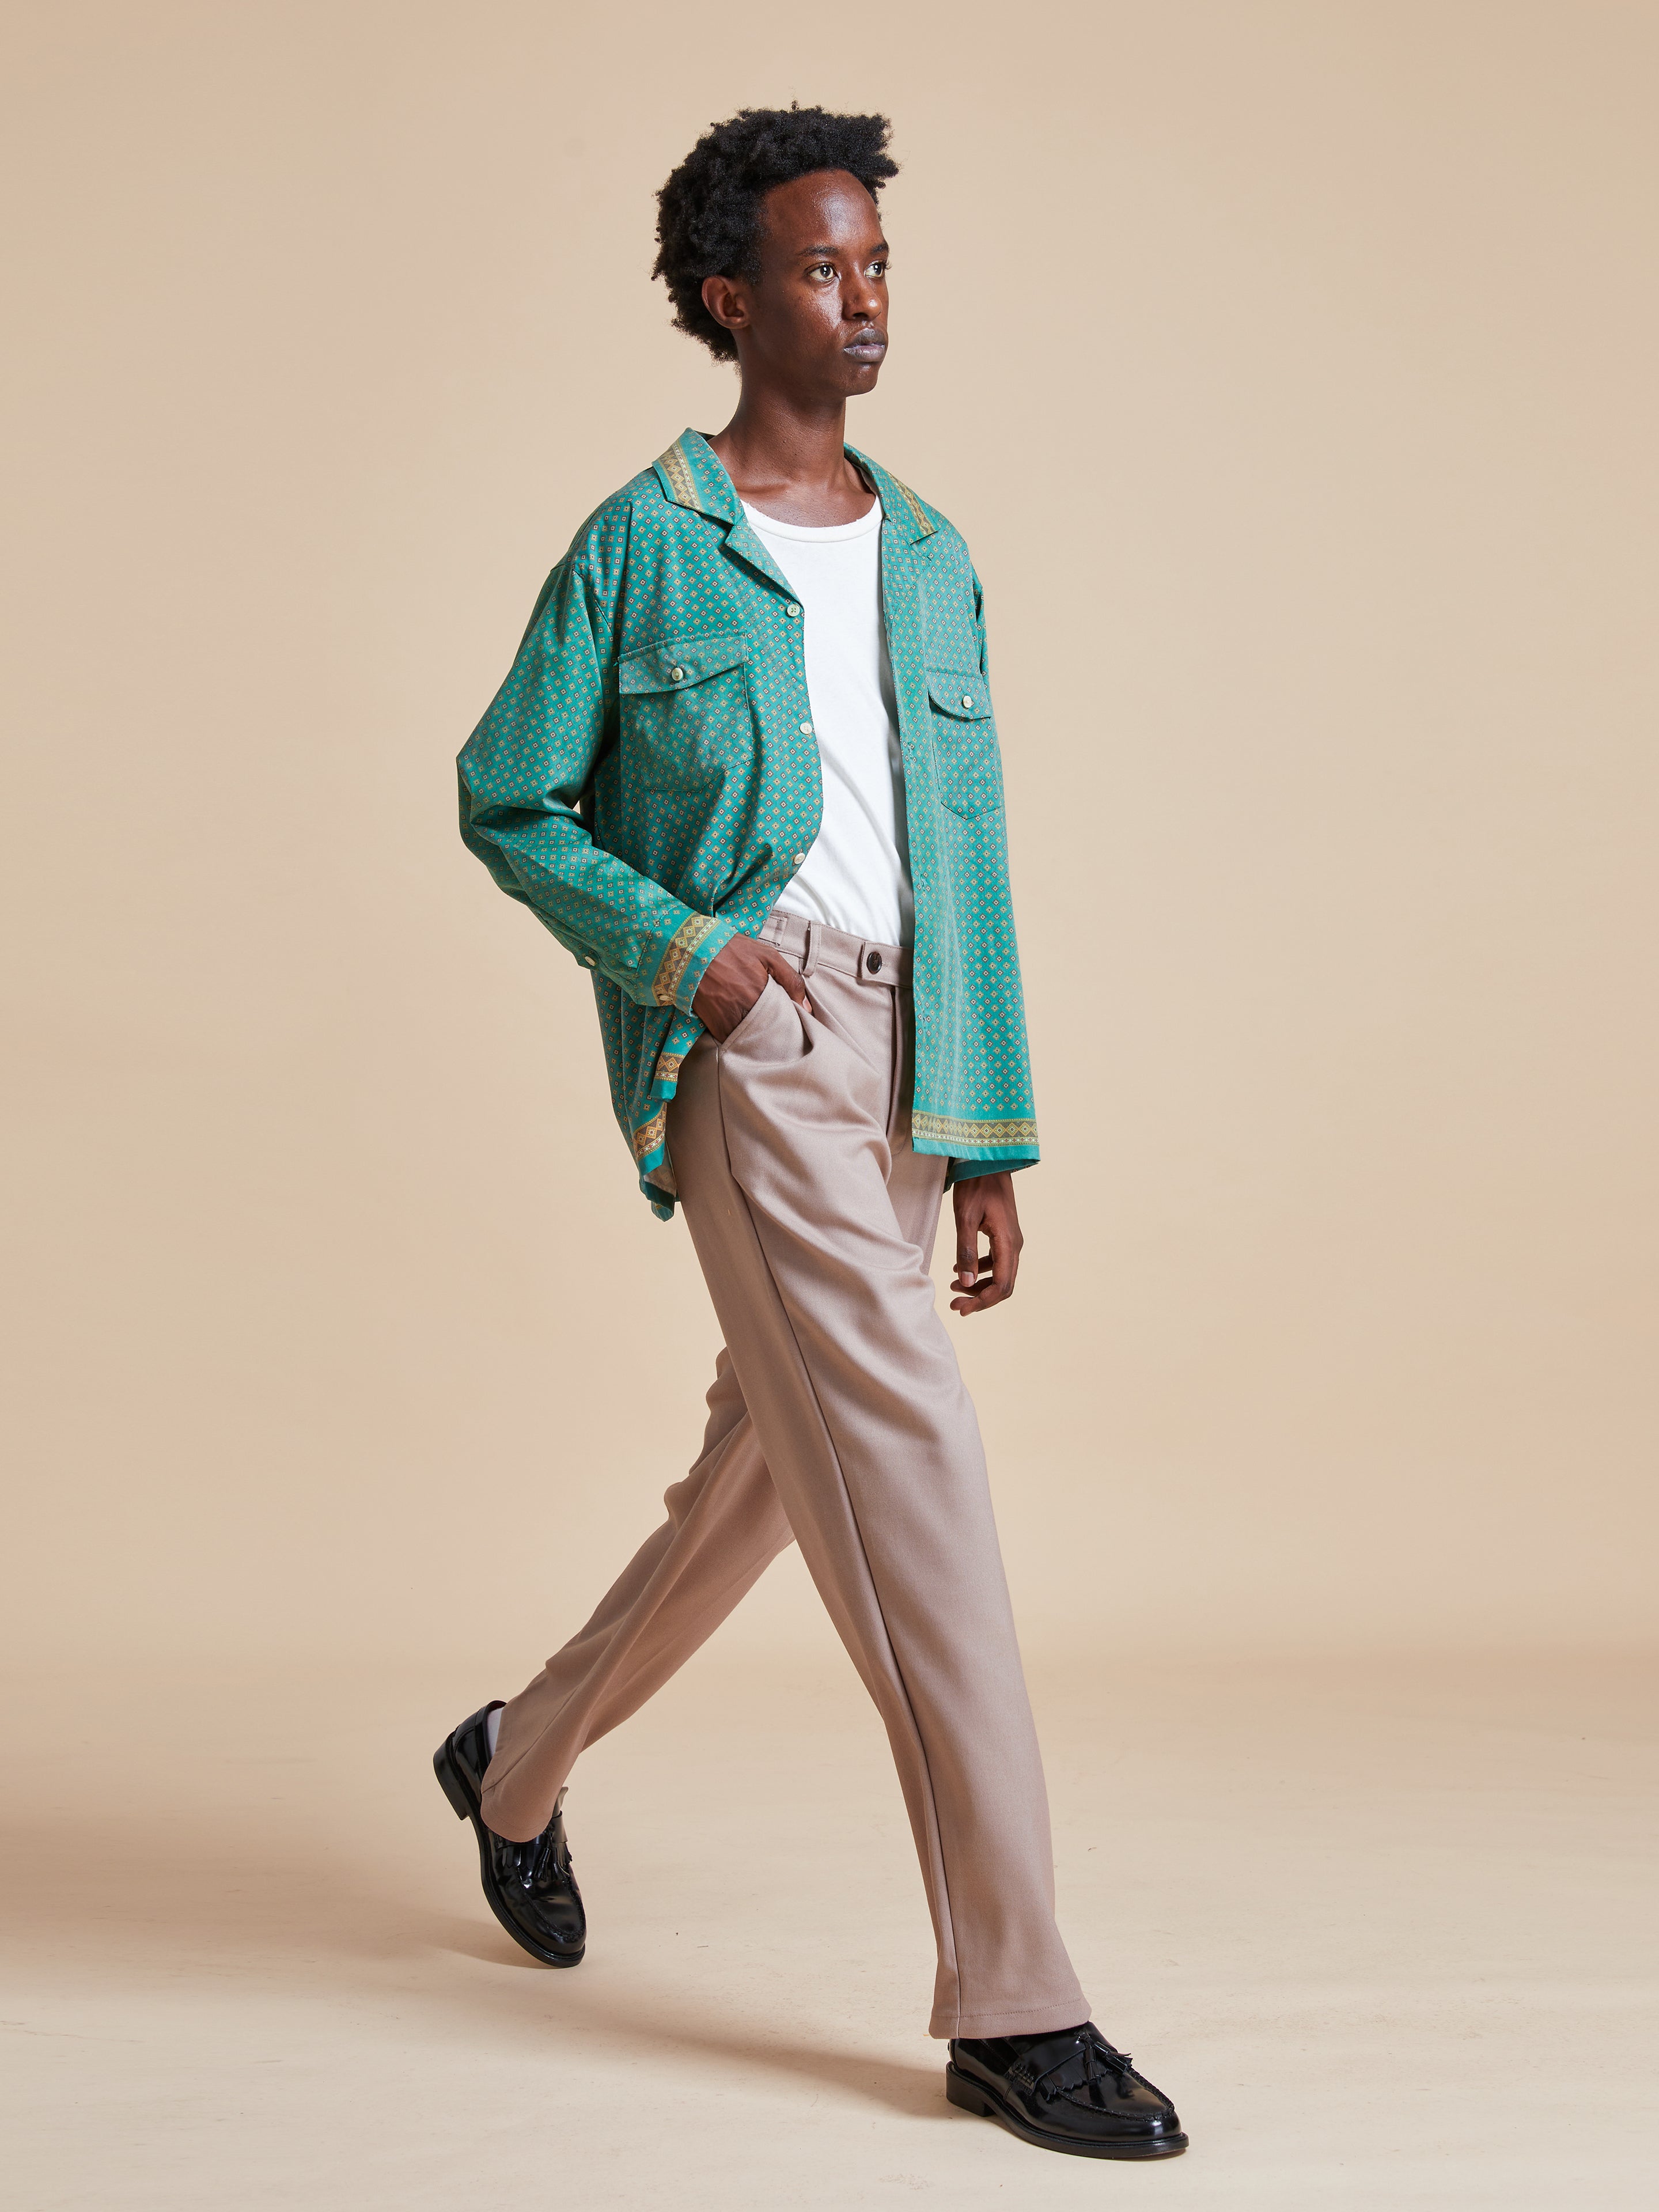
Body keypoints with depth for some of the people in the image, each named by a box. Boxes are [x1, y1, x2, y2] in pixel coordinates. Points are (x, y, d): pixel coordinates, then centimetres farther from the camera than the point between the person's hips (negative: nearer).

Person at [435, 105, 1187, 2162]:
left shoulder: (931, 561, 16)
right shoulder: (641, 547, 1)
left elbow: (969, 862, 15)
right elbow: (508, 804, 4)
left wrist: (995, 1142, 10)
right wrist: (676, 948, -12)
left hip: (897, 1059, 6)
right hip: (743, 1050, -6)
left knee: (766, 1473, 14)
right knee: (910, 1462, -13)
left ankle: (519, 1764, 39)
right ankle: (1011, 2001, -8)